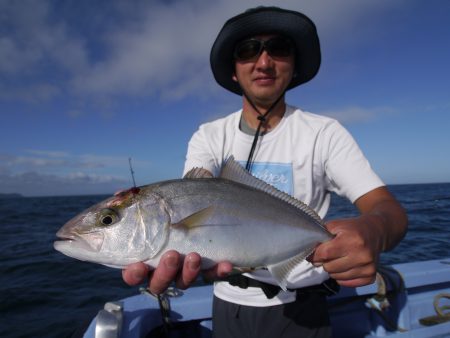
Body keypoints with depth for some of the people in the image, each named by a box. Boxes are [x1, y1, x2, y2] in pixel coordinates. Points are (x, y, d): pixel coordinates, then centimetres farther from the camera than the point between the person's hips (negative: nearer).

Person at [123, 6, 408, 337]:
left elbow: (390, 208, -18)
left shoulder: (324, 133, -11)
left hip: (302, 306, -1)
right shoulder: (210, 136, -6)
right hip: (230, 302, 2)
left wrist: (373, 230, -42)